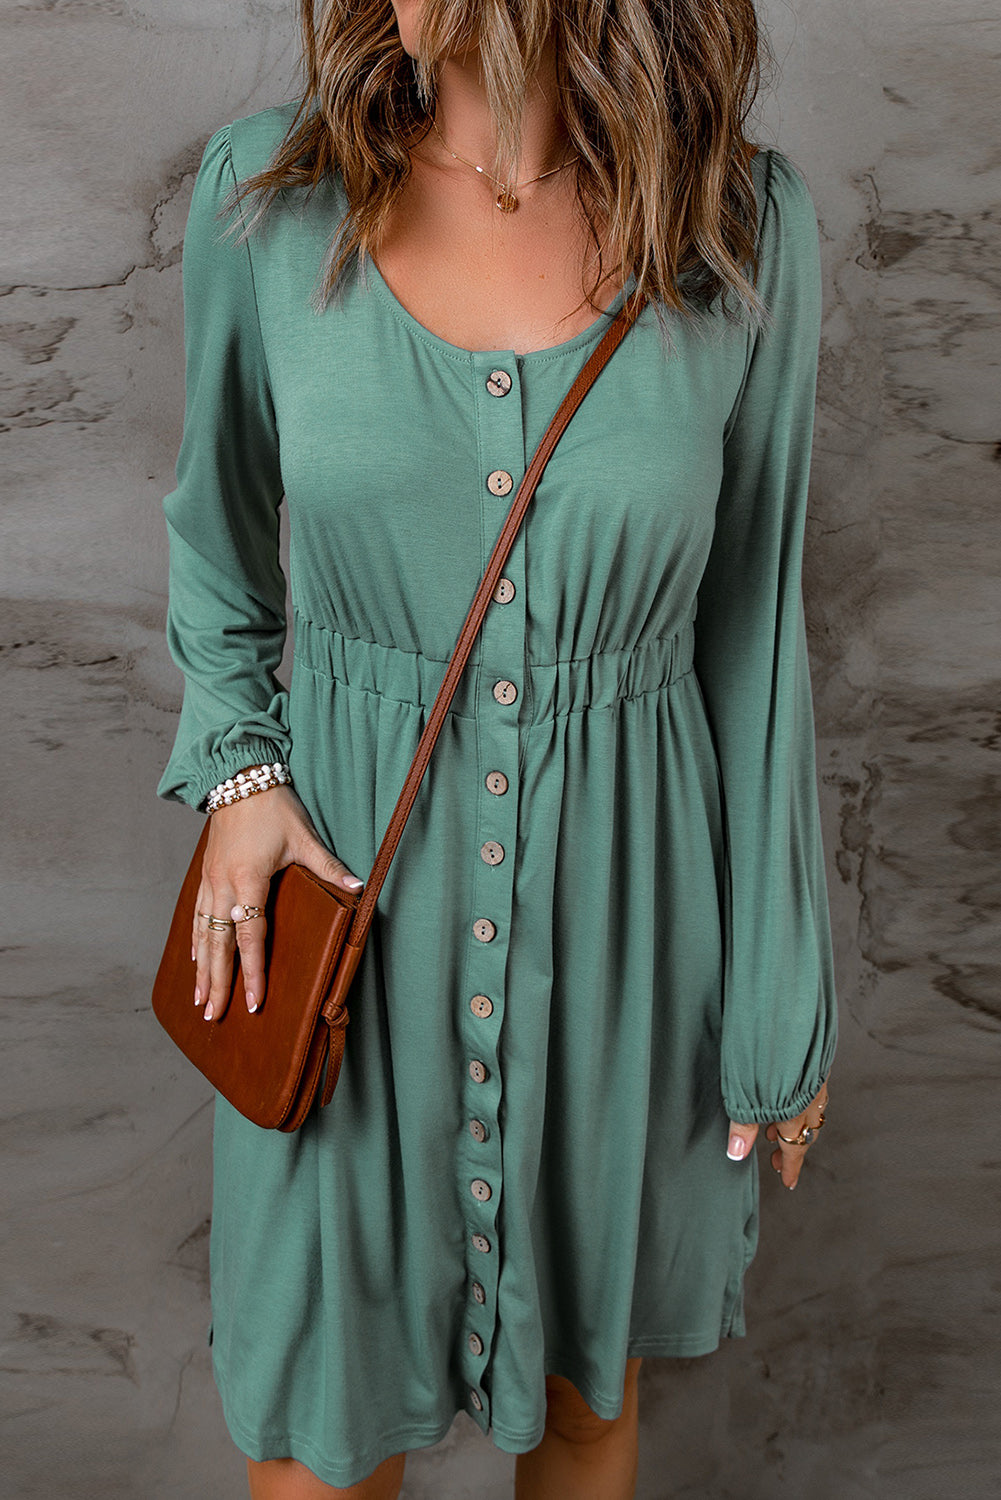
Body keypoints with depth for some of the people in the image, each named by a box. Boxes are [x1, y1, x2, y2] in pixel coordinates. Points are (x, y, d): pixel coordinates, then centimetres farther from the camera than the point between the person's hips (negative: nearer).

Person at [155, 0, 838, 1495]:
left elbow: (749, 626, -4)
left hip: (617, 905, 0)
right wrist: (236, 767, -9)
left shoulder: (745, 226, -12)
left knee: (584, 1369, 23)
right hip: (351, 885, 0)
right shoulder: (267, 192, -10)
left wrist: (782, 1005, 1)